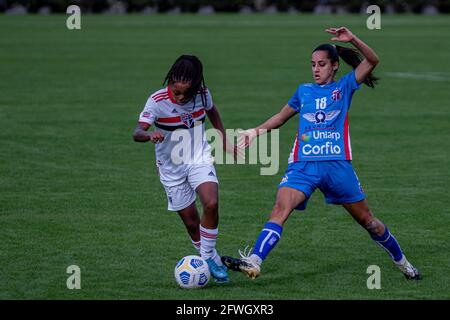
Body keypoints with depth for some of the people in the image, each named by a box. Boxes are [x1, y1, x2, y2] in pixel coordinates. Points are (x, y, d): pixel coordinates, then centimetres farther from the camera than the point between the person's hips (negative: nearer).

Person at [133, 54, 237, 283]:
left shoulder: (202, 94, -10)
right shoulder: (157, 101, -21)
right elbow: (137, 132, -30)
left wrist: (225, 141, 17)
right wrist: (150, 135, -52)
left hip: (200, 159, 1)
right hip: (171, 167, -1)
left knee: (211, 204, -22)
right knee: (191, 221, 1)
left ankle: (208, 256, -5)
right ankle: (211, 259, 23)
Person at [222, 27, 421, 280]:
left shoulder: (345, 86, 9)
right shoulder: (304, 91, 17)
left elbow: (372, 61, -4)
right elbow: (281, 117, 31)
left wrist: (352, 39, -17)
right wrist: (256, 131, 18)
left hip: (337, 163, -1)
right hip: (303, 164, 1)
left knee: (366, 219, 9)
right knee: (280, 208, -22)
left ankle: (401, 261, 29)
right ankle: (254, 262, -35)